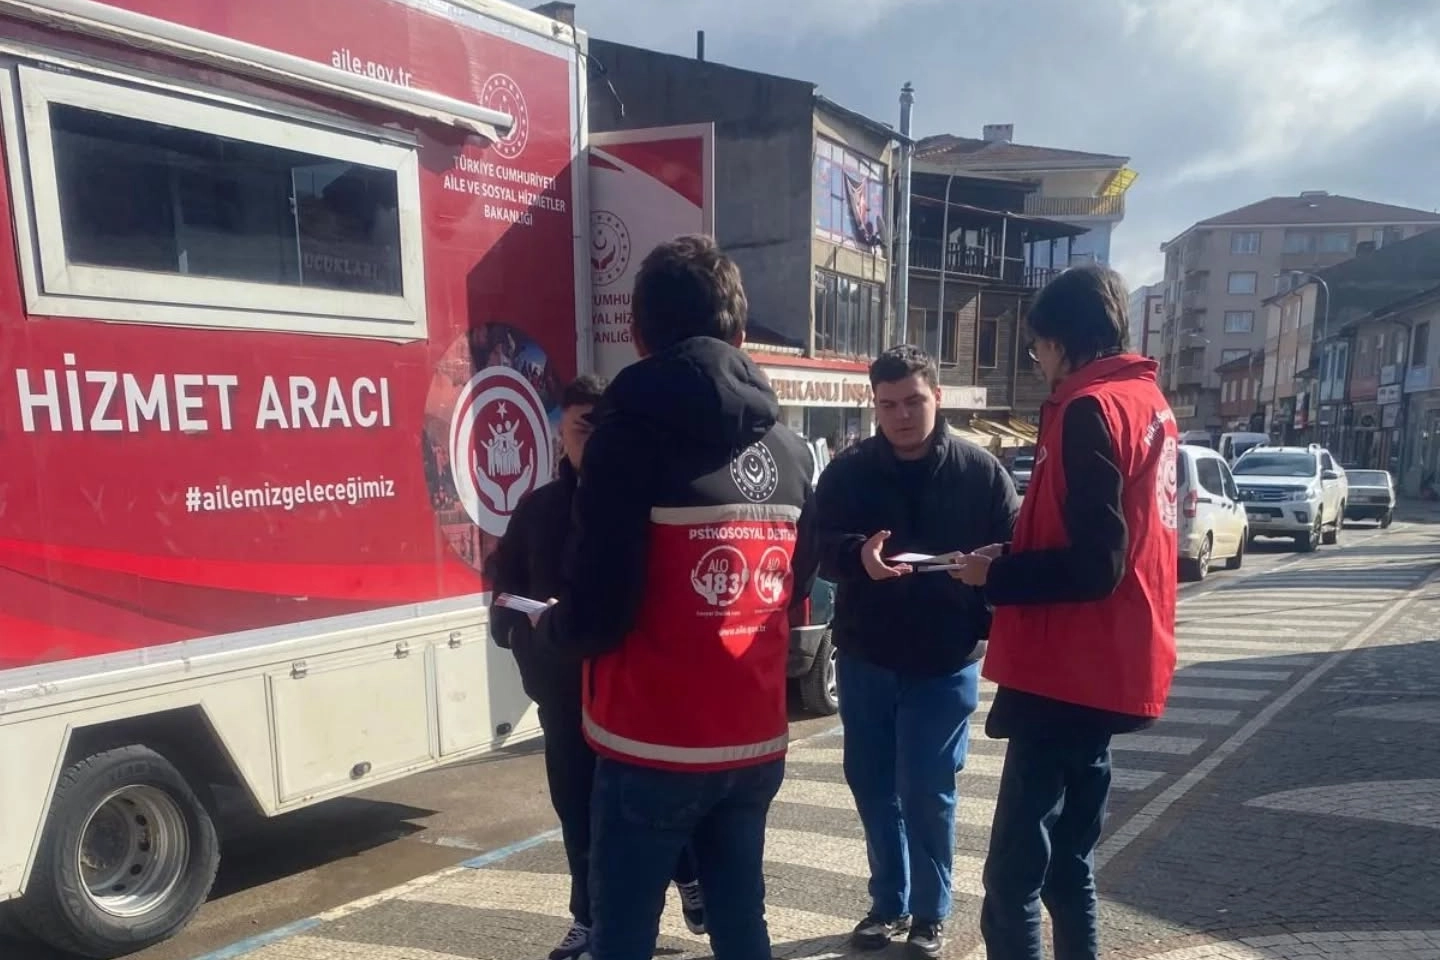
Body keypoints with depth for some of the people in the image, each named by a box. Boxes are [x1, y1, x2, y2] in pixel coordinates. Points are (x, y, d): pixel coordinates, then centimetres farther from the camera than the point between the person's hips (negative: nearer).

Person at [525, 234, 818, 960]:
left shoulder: (630, 434, -13)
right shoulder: (789, 450, 4)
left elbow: (596, 616, -16)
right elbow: (793, 592, 11)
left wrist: (546, 625, 5)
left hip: (653, 748, -5)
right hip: (756, 743, 6)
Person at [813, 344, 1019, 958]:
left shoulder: (981, 471, -3)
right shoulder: (848, 471, -1)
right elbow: (821, 548, -8)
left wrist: (990, 628, -16)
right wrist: (859, 556, -29)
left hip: (946, 661, -2)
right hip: (865, 657, 3)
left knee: (927, 791, 4)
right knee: (872, 786, 13)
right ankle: (889, 902, 32)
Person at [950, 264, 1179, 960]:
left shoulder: (1090, 408, -15)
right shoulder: (1149, 402, 15)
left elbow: (1091, 564, -23)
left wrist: (995, 575, -9)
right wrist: (1013, 556, 9)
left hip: (1067, 675, -10)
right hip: (1105, 671, 10)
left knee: (1013, 874, -4)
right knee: (1066, 860, 20)